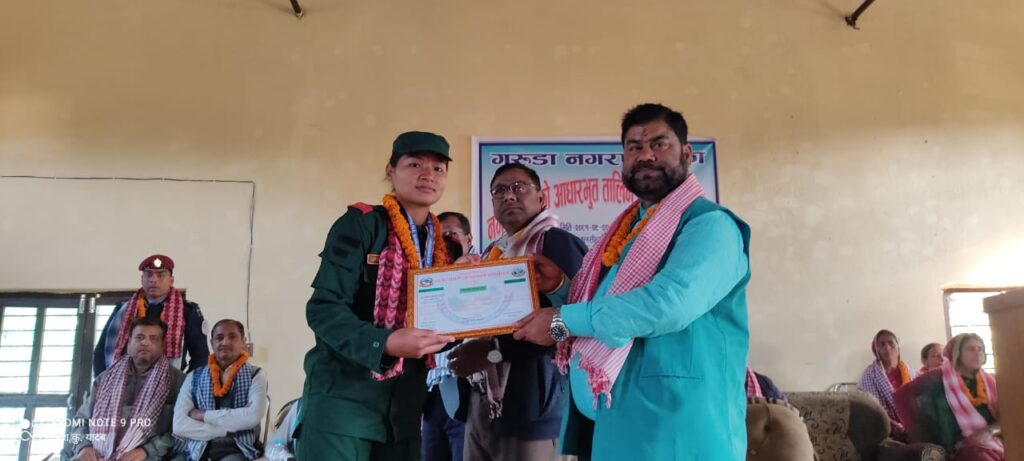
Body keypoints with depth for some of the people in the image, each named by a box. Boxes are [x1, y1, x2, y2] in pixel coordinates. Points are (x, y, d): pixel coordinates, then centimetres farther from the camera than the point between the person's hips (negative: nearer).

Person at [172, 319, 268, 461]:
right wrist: (228, 428, -10)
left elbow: (253, 416, -14)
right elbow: (179, 425, -2)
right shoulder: (194, 377, 11)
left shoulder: (255, 375, 5)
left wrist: (203, 415, -7)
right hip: (195, 449, 2)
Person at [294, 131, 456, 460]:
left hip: (404, 407, 6)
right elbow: (323, 309, -15)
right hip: (344, 398, -6)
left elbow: (440, 324, 12)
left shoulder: (442, 245, 10)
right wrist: (385, 343, -28)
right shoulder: (360, 224, -7)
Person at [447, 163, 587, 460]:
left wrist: (495, 350, -20)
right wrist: (467, 352, 0)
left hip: (529, 405, -7)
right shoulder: (492, 253, 15)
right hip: (482, 402, 8)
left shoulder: (558, 243, -10)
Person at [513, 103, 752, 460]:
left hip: (675, 428, -8)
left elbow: (671, 303, -28)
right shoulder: (626, 229, 14)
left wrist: (563, 321, -20)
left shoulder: (709, 223, -12)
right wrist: (561, 286, 2)